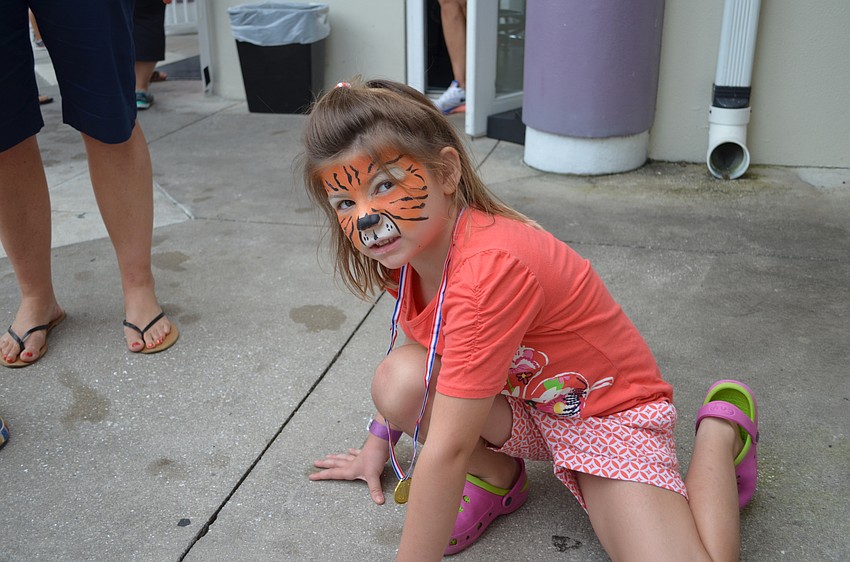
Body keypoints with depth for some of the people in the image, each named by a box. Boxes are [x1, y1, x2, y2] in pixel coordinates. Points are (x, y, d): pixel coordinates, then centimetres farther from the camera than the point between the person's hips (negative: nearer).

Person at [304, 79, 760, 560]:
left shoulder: (490, 268, -37)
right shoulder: (412, 243, -9)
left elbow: (447, 449, -35)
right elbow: (423, 345, 11)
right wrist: (379, 442, 15)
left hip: (607, 410, -6)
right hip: (523, 408, 6)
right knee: (398, 377, -23)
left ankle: (721, 427, 4)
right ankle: (496, 478, 5)